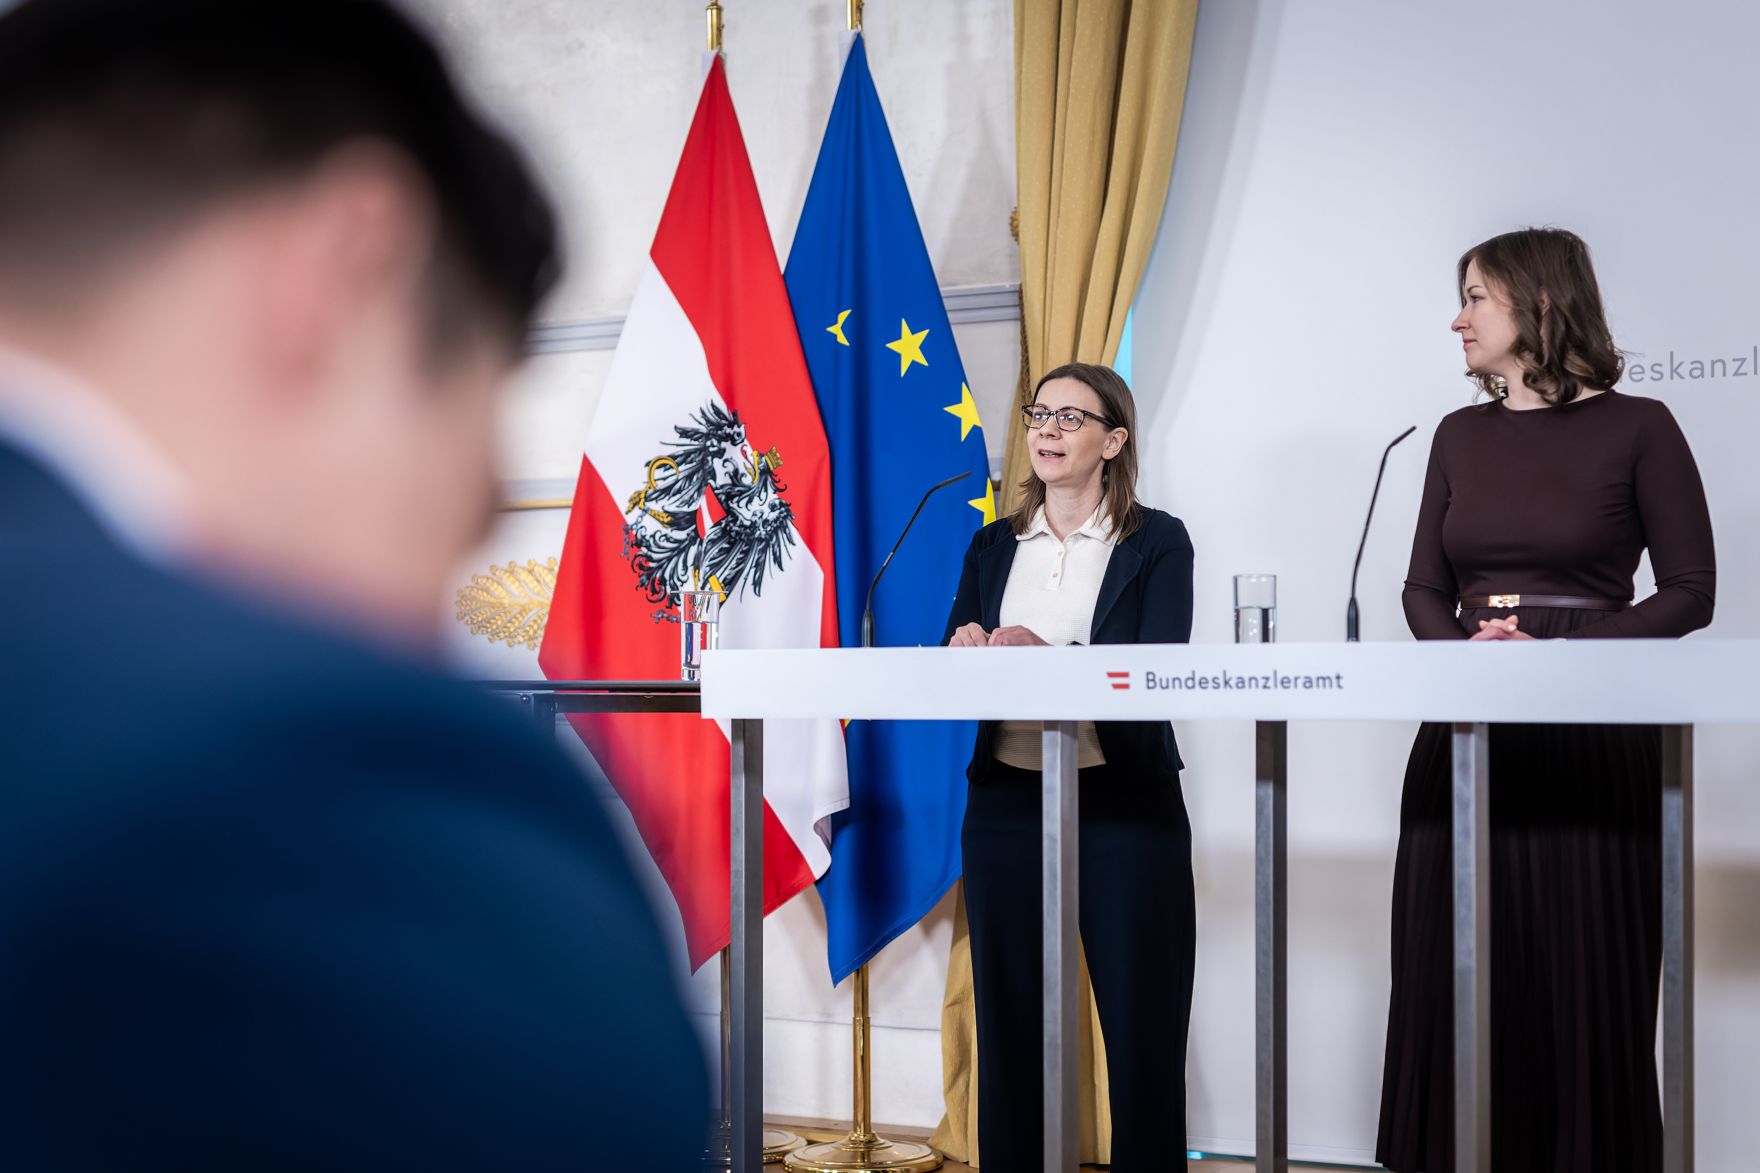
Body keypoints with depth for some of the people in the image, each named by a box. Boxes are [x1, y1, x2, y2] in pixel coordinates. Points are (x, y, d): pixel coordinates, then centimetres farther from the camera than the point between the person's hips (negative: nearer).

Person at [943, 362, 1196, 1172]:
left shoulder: (1157, 542, 2)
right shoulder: (993, 546, 14)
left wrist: (1045, 658, -25)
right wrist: (968, 655, -15)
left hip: (1125, 808, -3)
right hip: (1007, 806, 4)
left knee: (1140, 1028, 1)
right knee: (1009, 1026, 8)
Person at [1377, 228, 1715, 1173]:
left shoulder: (1636, 429, -1)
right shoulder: (1462, 436, 12)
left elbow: (1690, 593, -4)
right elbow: (1425, 588, 12)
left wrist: (1558, 651, -16)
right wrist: (1464, 652, -9)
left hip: (1593, 740, -4)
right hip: (1466, 734, 4)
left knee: (1582, 985, 0)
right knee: (1457, 979, 5)